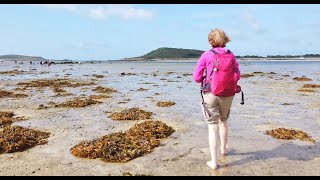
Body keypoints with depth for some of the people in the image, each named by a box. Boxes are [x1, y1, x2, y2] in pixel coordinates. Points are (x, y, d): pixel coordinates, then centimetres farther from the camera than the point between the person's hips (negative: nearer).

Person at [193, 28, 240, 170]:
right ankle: (223, 149, 45)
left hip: (210, 94, -3)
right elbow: (237, 76, 1)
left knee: (212, 127, 5)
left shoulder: (206, 55, -6)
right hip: (227, 94, 3)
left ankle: (214, 162, 10)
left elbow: (197, 77, -6)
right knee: (223, 120, 27)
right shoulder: (231, 55, 2)